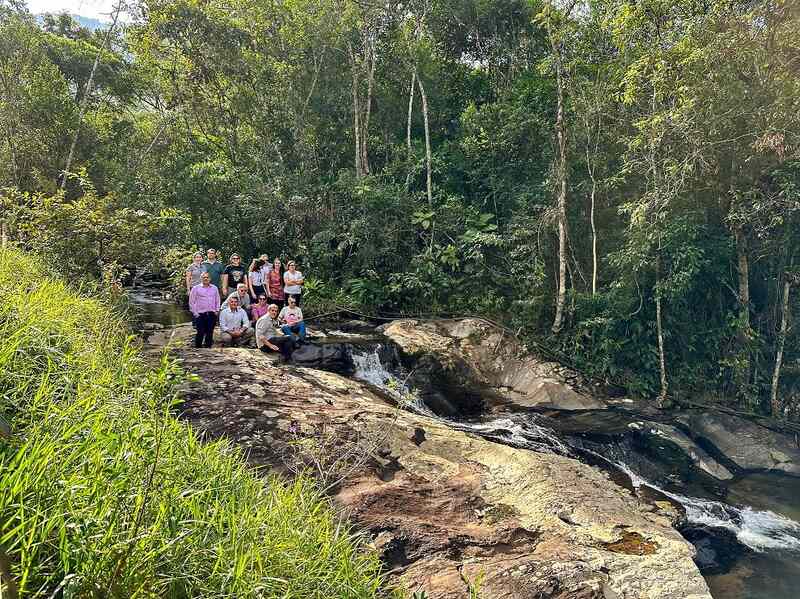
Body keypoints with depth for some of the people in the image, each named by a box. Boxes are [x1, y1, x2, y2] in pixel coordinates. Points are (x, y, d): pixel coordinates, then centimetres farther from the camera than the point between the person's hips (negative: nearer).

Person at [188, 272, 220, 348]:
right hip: (200, 314, -3)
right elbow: (191, 302, 4)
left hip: (212, 314, 3)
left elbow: (217, 300, 19)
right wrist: (194, 312, -3)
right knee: (200, 332, -6)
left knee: (210, 332, 3)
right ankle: (197, 347, 6)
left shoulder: (214, 288, 15)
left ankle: (208, 347, 13)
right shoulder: (196, 288, 5)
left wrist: (217, 310, 9)